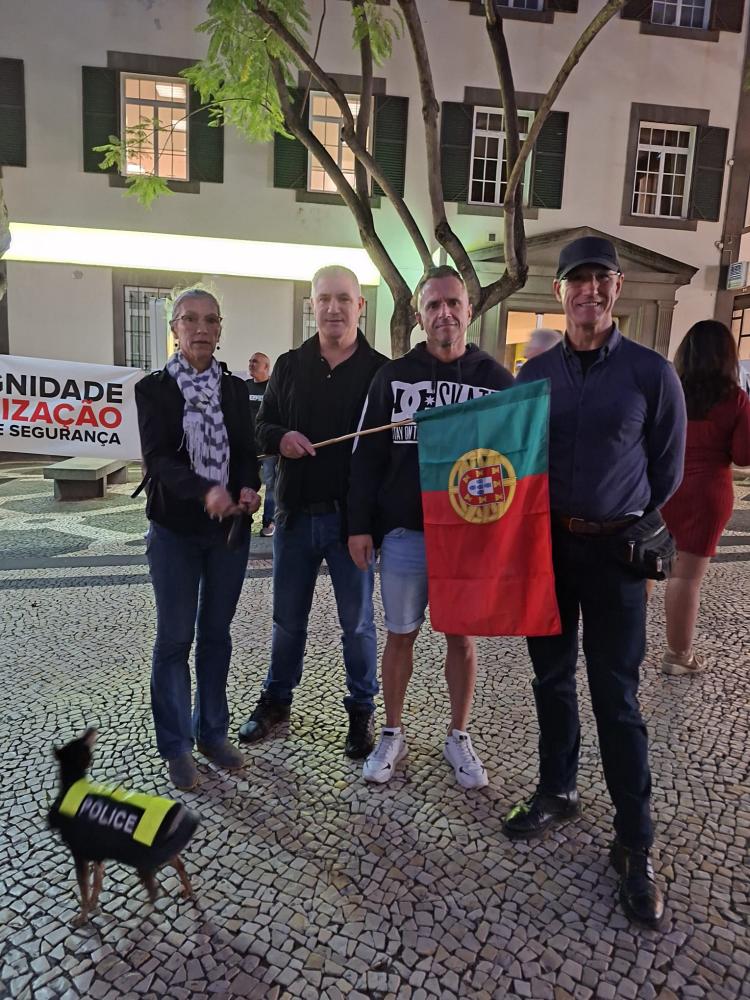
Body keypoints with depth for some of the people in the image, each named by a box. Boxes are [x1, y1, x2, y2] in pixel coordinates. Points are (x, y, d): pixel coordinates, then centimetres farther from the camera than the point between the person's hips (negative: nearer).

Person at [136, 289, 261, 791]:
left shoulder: (235, 389, 7)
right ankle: (177, 745, 19)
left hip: (230, 527, 3)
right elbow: (158, 456, -14)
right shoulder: (154, 388, -3)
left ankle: (213, 732, 27)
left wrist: (248, 489, -19)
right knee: (175, 637, 5)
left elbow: (247, 451, 3)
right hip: (176, 529, -3)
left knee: (217, 633, 13)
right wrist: (206, 491, -31)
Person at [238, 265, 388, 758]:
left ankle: (362, 709, 29)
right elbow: (262, 427, 12)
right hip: (296, 513, 3)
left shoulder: (380, 370, -3)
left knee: (357, 621, 10)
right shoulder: (289, 365, 7)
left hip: (351, 516, -3)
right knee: (288, 618, 16)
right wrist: (279, 438, -11)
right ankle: (276, 698, 36)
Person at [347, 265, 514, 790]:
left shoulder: (496, 379, 1)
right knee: (401, 634, 11)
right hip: (404, 533, 0)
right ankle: (393, 735, 29)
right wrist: (360, 525, -2)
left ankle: (459, 737, 30)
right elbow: (368, 455, 3)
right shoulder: (393, 376, 2)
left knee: (462, 636, 11)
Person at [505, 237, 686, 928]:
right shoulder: (534, 373, 6)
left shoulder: (651, 372, -3)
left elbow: (667, 471, 3)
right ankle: (557, 792, 34)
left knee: (617, 697, 1)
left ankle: (635, 844, 15)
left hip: (614, 551, -3)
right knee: (552, 677, 14)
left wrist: (631, 530, 5)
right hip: (544, 546, 4)